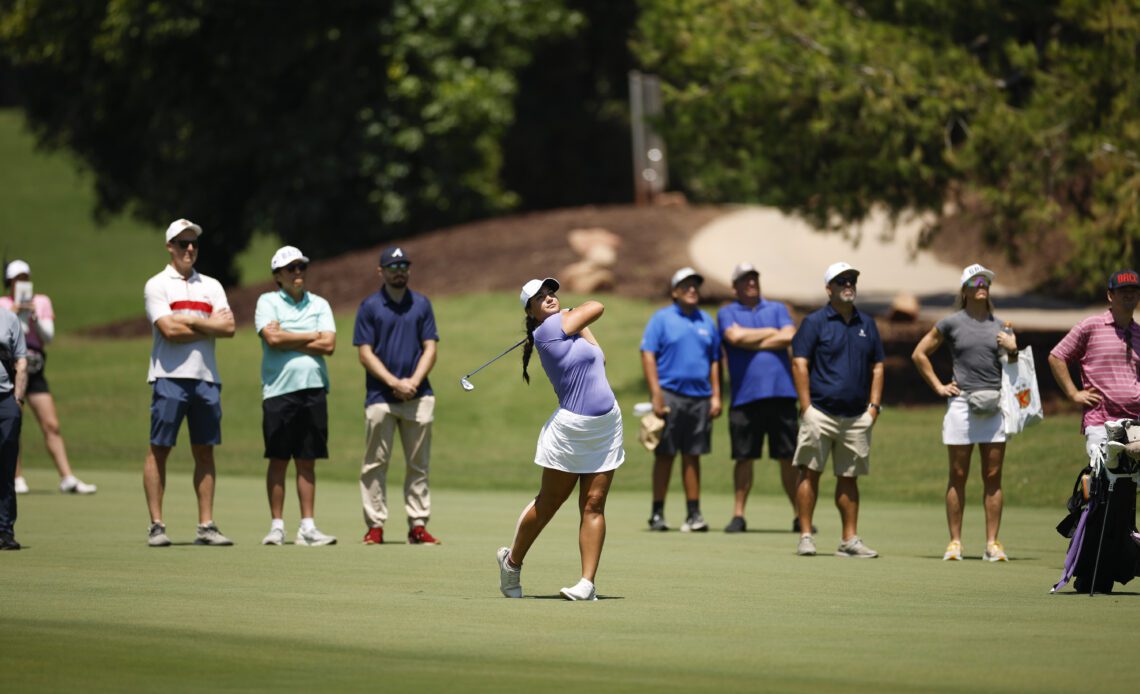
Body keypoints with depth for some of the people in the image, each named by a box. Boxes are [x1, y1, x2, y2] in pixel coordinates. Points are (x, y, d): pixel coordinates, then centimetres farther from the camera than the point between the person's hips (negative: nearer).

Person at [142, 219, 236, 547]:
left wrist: (191, 322, -7)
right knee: (159, 449, -5)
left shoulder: (211, 286, 16)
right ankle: (156, 526, -3)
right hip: (170, 376, -5)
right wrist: (211, 326, -4)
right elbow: (169, 330, -12)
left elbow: (228, 328, 2)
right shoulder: (157, 285, 2)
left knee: (205, 451, 5)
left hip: (206, 376, 5)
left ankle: (206, 526, 7)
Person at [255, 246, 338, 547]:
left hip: (314, 389, 3)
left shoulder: (320, 305, 13)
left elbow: (329, 345, 0)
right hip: (279, 389, -3)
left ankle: (307, 527, 5)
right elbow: (273, 338, -12)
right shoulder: (267, 302, 5)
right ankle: (277, 525, 4)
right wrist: (312, 336, -1)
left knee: (307, 462, 4)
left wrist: (288, 340, -5)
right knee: (278, 461, 0)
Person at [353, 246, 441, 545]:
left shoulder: (421, 305, 12)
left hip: (418, 396, 2)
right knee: (375, 464, -2)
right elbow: (365, 353, -1)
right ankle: (375, 525, 1)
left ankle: (418, 525, 6)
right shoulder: (369, 307, 4)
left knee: (418, 464, 3)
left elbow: (430, 349, 8)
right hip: (380, 397, -2)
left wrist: (414, 381, -8)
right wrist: (394, 383, -12)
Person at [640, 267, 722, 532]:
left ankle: (693, 514, 7)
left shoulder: (706, 321, 15)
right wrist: (656, 394, -14)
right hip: (670, 395, -4)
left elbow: (715, 361, 18)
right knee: (664, 455, -2)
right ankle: (657, 514, 2)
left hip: (700, 397, 4)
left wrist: (716, 396, 9)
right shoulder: (661, 319, 1)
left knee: (692, 456, 5)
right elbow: (648, 355, -5)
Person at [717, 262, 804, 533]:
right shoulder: (727, 313, 11)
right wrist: (771, 333, 1)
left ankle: (799, 515, 6)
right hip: (745, 396, -1)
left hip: (780, 392, 1)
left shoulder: (777, 309, 16)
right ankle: (738, 515, 7)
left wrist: (752, 342, -3)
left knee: (789, 457, 2)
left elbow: (789, 338, -2)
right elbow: (735, 337, -9)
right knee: (744, 457, 0)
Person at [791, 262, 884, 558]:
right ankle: (806, 536, -2)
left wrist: (874, 406, 6)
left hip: (856, 417, 4)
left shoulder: (867, 324, 14)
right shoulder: (815, 322, 0)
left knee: (849, 477, 7)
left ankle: (850, 539, 10)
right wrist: (806, 407, -12)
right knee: (810, 472, -6)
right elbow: (799, 364, -5)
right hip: (821, 412, -4)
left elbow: (877, 367, 17)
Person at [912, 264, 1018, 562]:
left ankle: (992, 543, 3)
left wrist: (1012, 350, -4)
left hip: (994, 405, 2)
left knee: (993, 476, 0)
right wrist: (938, 386, 6)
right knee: (958, 476, 1)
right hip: (962, 404, -2)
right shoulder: (951, 324, 5)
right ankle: (955, 542, 5)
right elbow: (919, 354, 12)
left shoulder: (1001, 327, 12)